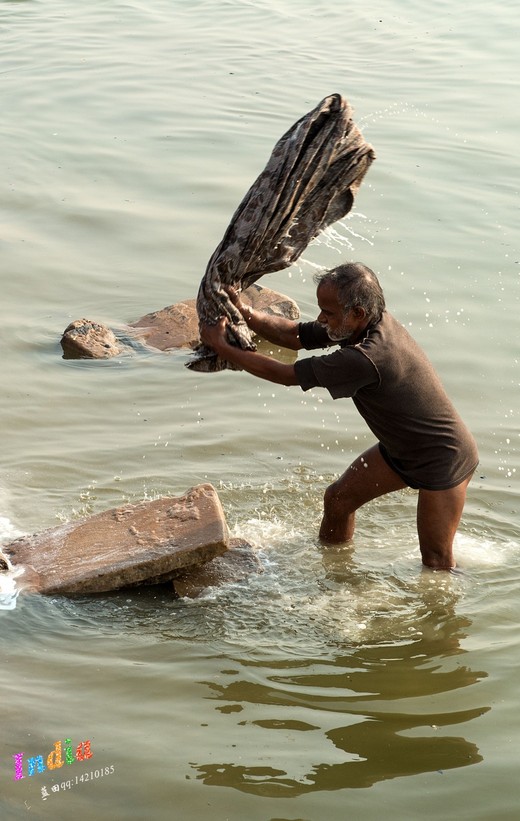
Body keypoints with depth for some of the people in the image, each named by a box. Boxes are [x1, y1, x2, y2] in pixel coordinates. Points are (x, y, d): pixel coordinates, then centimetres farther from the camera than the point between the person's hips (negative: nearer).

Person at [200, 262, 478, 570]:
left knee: (436, 558, 1)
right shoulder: (367, 323, -11)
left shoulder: (367, 358, -38)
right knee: (339, 497, 17)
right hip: (400, 449, 10)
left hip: (444, 459, -10)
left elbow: (286, 375, -29)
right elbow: (293, 335, -2)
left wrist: (222, 347, -20)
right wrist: (244, 311, -18)